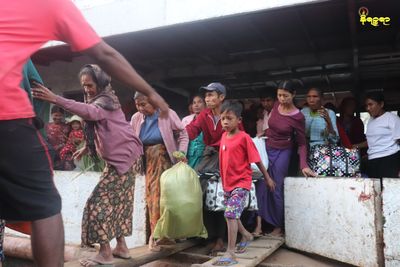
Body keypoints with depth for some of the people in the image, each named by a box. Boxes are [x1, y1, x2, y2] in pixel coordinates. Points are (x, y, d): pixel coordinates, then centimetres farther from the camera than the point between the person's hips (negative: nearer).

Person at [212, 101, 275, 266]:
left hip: (241, 183, -7)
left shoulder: (244, 138, -15)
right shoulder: (224, 136, 5)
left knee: (231, 214, -16)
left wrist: (267, 178, -1)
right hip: (227, 183, 8)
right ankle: (246, 236, 43)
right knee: (232, 215, 18)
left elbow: (256, 160, -9)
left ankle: (230, 254, -11)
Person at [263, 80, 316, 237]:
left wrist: (304, 165, -22)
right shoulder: (276, 105, -2)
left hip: (282, 153, -5)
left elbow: (302, 143, -12)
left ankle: (279, 227, 17)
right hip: (266, 149, 5)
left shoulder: (297, 117, -17)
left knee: (277, 189, 1)